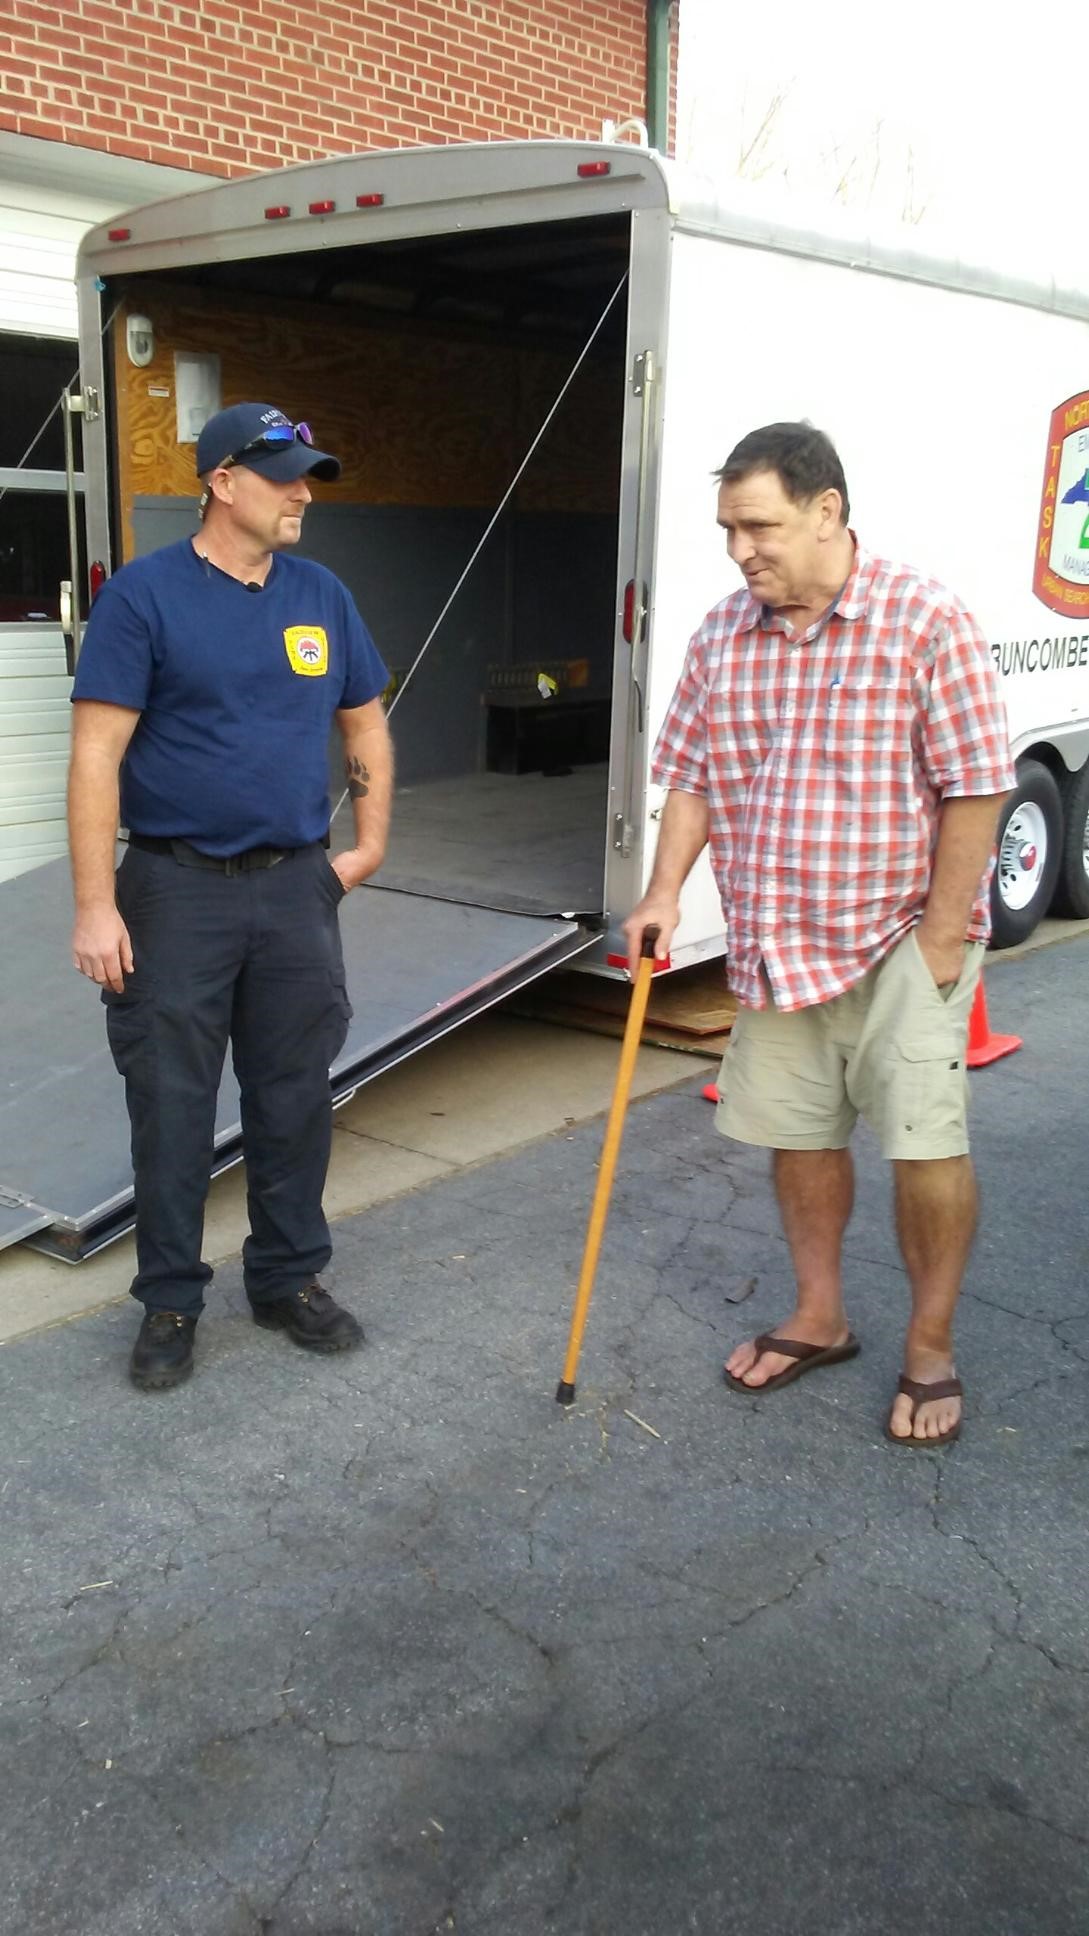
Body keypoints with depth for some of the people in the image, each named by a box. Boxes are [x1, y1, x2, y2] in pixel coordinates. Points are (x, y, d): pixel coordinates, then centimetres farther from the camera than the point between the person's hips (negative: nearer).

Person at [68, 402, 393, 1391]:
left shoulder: (321, 595, 6)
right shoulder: (144, 593, -8)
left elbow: (366, 724, 17)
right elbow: (97, 753, -12)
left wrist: (370, 844, 11)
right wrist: (95, 905, -16)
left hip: (296, 888, 4)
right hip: (177, 890, -4)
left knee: (295, 1097, 11)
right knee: (172, 1105, 5)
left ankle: (290, 1277, 28)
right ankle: (170, 1299, 21)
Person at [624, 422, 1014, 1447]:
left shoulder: (922, 620, -12)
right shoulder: (722, 634, 4)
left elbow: (976, 788, -13)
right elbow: (691, 777, 10)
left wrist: (942, 937, -14)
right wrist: (665, 894, -2)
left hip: (901, 938, -5)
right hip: (774, 941, 5)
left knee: (925, 1146, -4)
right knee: (798, 1134, 13)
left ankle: (931, 1351, 14)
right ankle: (818, 1319, 31)